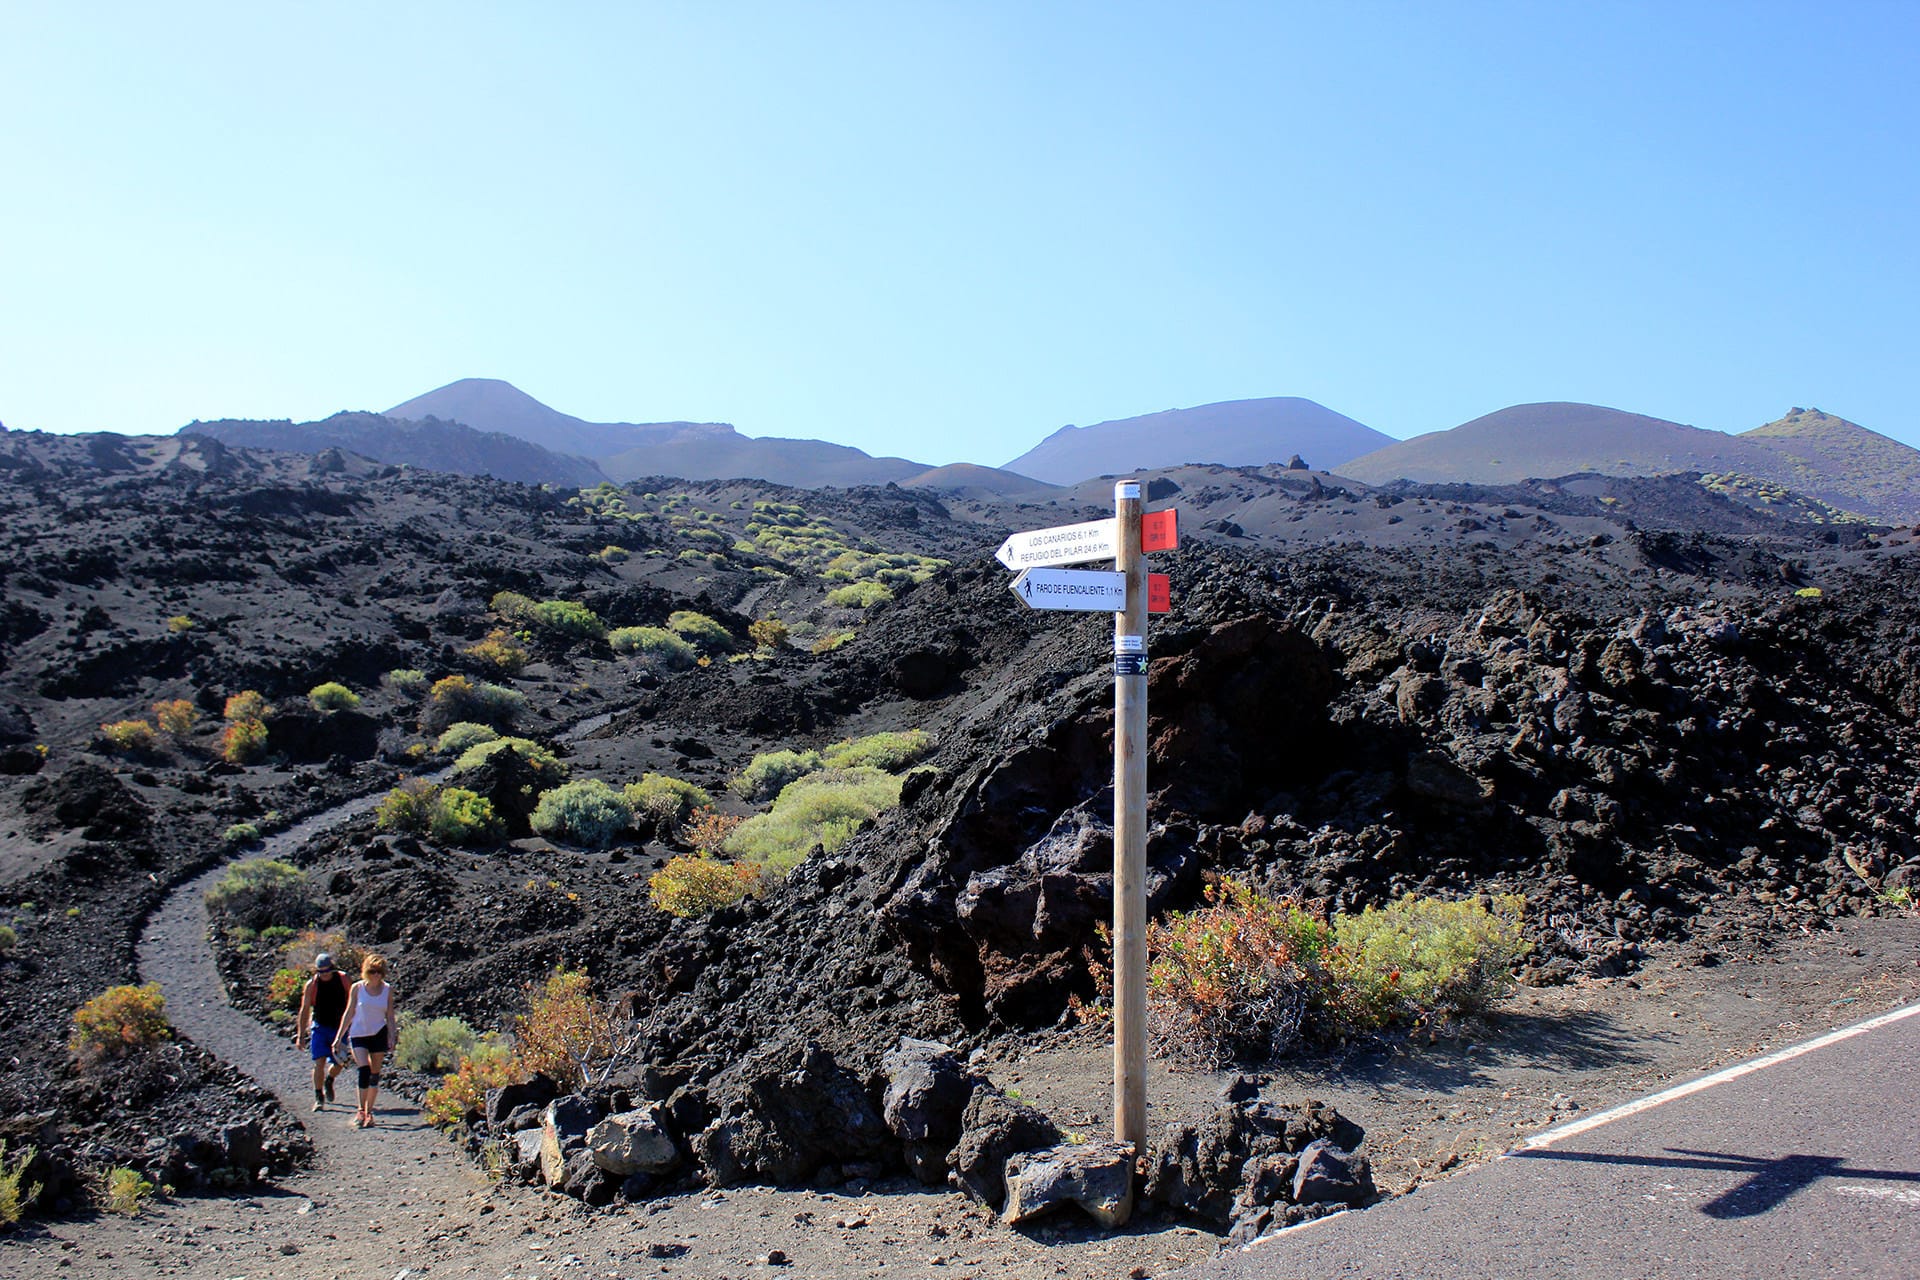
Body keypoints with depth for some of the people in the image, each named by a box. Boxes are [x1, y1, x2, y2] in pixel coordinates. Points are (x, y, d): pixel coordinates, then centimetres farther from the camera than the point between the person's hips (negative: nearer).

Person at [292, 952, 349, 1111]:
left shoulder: (343, 979, -5)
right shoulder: (311, 984, -9)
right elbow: (304, 1010, -4)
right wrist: (300, 1035, -5)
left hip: (339, 1028, 1)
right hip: (319, 1027, -1)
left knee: (338, 1064, 2)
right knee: (320, 1062, -12)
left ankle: (329, 1081, 36)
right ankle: (318, 1098, -1)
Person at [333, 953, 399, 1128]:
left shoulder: (387, 990, 0)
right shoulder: (357, 988, -4)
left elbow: (390, 1016, 4)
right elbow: (349, 1013, 2)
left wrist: (392, 1038, -3)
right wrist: (339, 1037, 2)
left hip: (379, 1034, 2)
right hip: (358, 1034, -1)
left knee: (375, 1074, 5)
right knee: (364, 1069, -16)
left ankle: (369, 1112, 16)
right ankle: (361, 1111, -7)